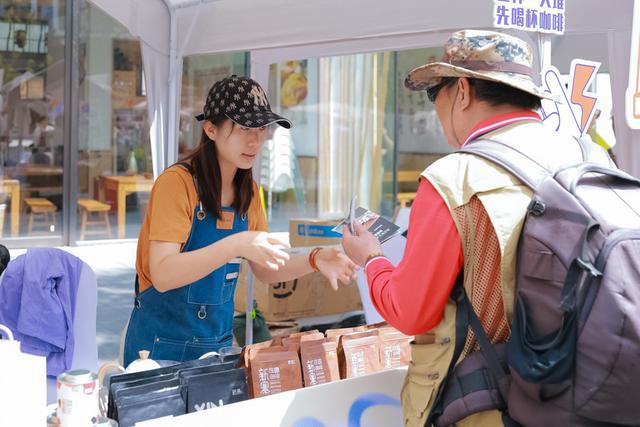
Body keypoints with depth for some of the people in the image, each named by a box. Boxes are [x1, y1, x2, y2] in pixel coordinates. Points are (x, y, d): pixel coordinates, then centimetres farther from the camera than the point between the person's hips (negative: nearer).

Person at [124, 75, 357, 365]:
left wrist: (313, 261, -9)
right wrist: (235, 245, -35)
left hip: (219, 342, 6)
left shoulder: (249, 191, 4)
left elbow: (264, 271, 9)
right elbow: (162, 275, -25)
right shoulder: (177, 182, -16)